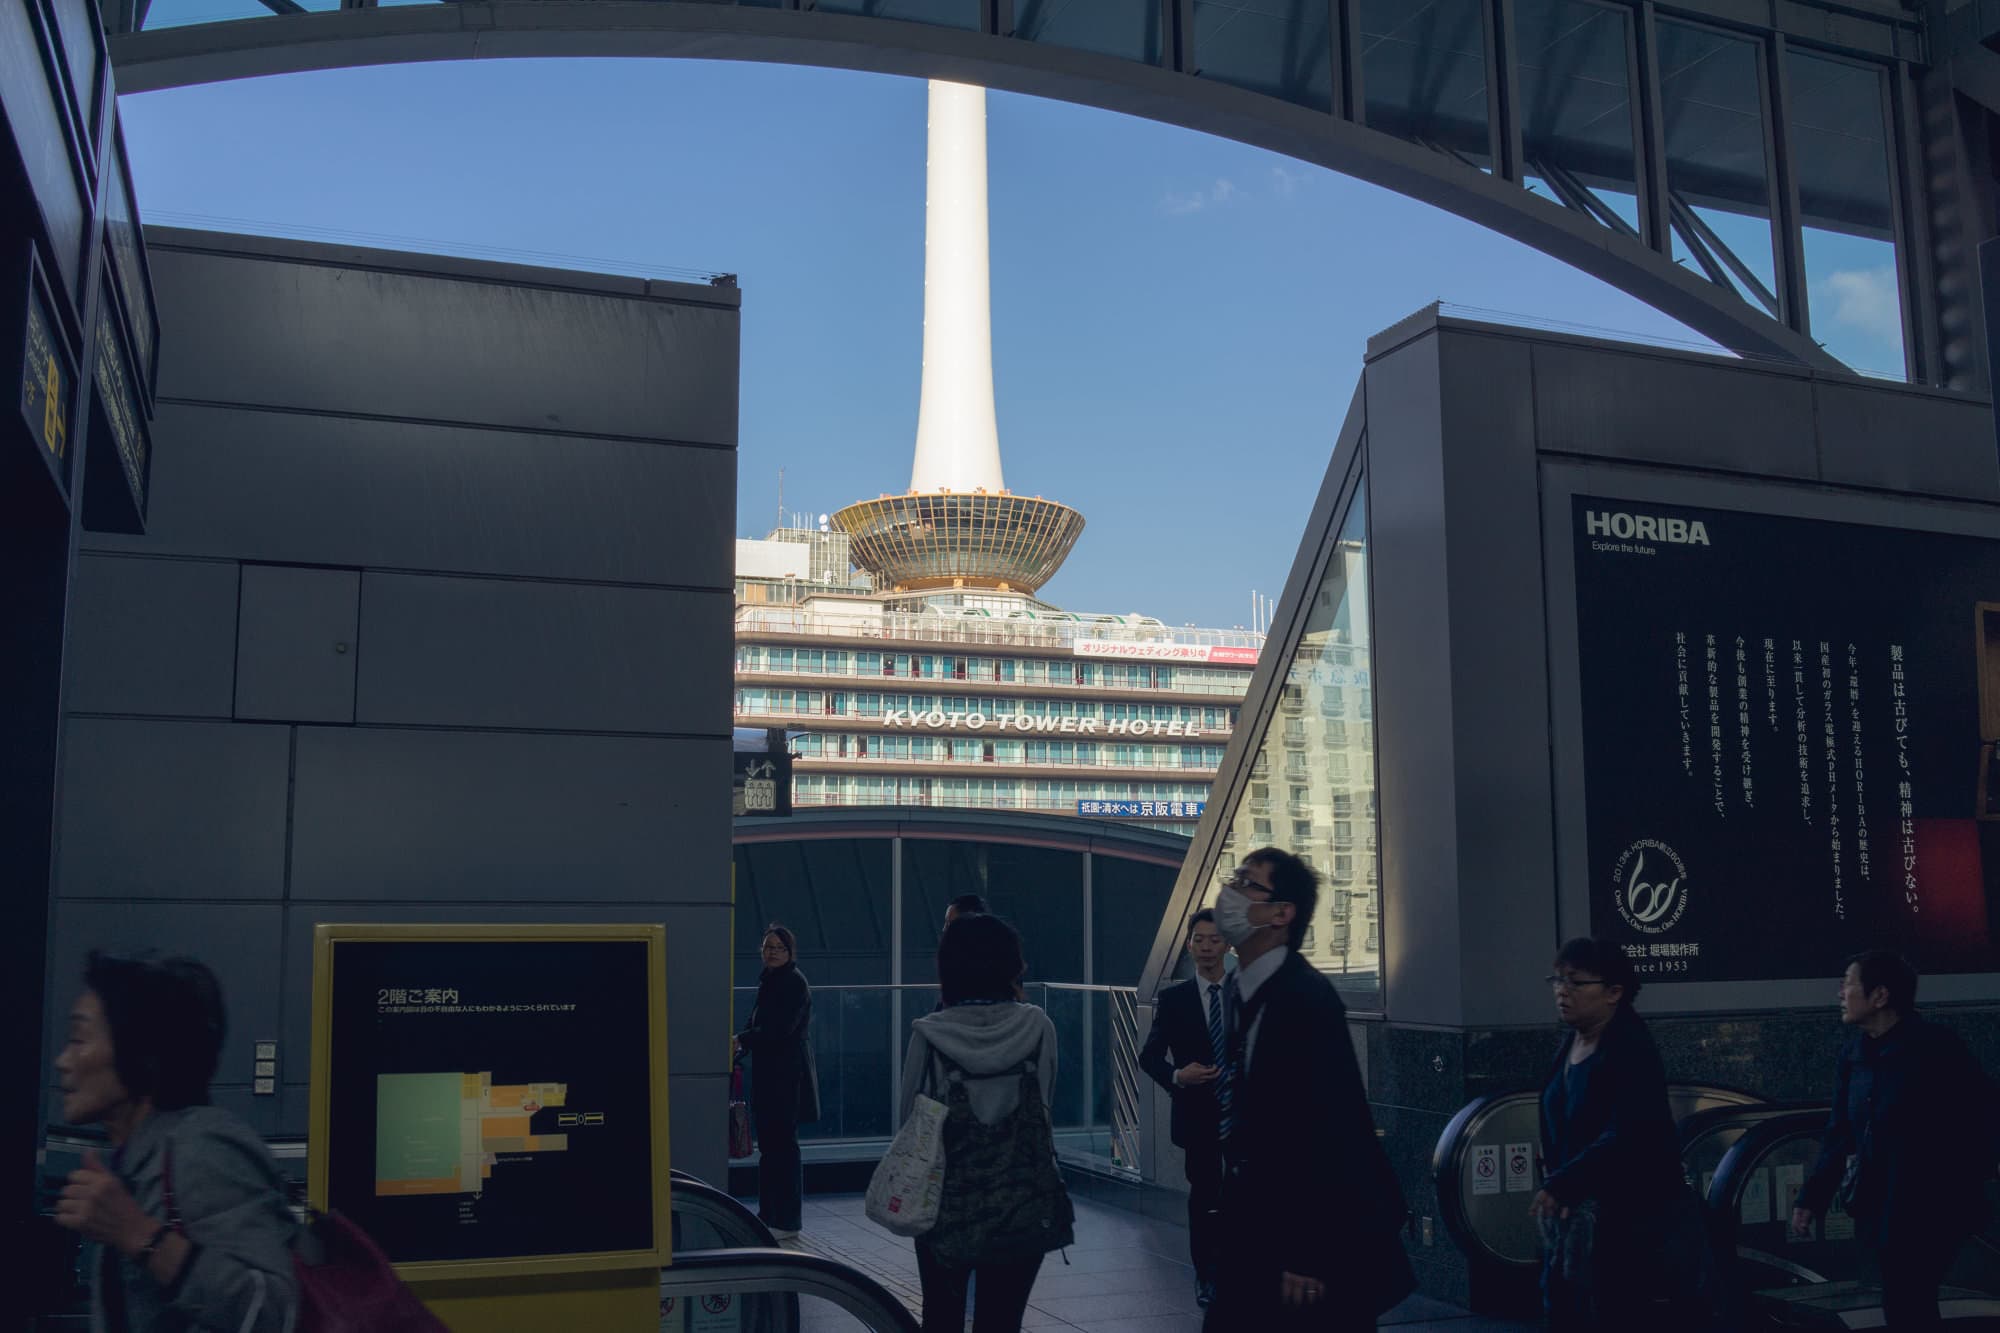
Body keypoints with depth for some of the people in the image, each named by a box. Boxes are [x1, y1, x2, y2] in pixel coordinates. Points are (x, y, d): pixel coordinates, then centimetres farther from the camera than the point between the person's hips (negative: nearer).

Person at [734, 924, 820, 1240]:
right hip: (768, 1075, 9)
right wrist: (743, 1043, 3)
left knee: (783, 1146, -5)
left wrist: (742, 1040, -18)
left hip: (788, 1077, -9)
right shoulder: (769, 981, 16)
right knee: (768, 1145, 13)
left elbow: (779, 1028, -19)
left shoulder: (794, 983, -11)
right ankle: (768, 1215, 21)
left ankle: (787, 1222, 1)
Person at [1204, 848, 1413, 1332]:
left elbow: (1329, 1131, -21)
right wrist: (1229, 1229, 12)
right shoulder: (1235, 993, 7)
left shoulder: (1307, 997, -18)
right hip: (1254, 1239, 8)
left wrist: (1308, 1258, -20)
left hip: (1316, 1245, -7)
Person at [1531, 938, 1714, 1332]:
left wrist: (1559, 1185, -26)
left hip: (1634, 1215, -8)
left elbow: (1626, 1139, -27)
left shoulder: (1632, 1050, -18)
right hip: (1577, 1210, 8)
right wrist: (1552, 1173, 3)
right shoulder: (1572, 1041, 6)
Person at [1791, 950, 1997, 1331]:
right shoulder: (1855, 1053, 5)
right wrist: (1811, 1197, 5)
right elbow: (1839, 1133, 10)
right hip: (1880, 1210, 6)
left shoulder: (1936, 1050, -14)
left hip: (1927, 1214, -6)